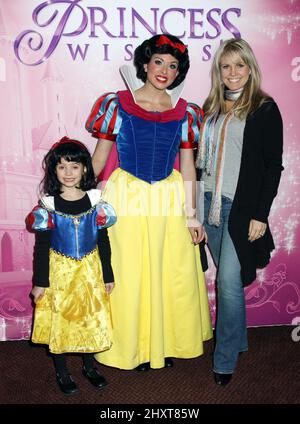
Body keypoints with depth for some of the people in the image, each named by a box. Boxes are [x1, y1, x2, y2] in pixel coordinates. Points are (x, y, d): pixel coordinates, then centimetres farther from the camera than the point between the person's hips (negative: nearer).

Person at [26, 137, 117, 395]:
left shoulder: (95, 202, -5)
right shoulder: (48, 206, -8)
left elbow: (103, 242, 1)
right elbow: (41, 247, -5)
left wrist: (108, 275, 3)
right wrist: (40, 282, -5)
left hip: (90, 271, 1)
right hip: (59, 271, -1)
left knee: (91, 318, 12)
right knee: (59, 320, 9)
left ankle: (89, 366, 35)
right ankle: (62, 373, 30)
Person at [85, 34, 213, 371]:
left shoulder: (185, 112, 5)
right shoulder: (117, 104, -1)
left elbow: (187, 166, 6)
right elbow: (99, 158, 2)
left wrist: (191, 214, 3)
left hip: (170, 200, 3)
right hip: (127, 198, -2)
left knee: (174, 274, 9)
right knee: (129, 275, 6)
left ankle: (167, 342, 32)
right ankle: (134, 347, 28)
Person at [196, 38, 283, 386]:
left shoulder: (264, 109, -4)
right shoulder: (211, 107, 13)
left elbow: (273, 165, -7)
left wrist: (260, 215, -12)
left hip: (242, 207, -5)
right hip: (211, 203, 5)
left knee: (229, 282, -5)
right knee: (226, 278, 14)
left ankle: (225, 360, 13)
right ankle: (238, 340, 34)